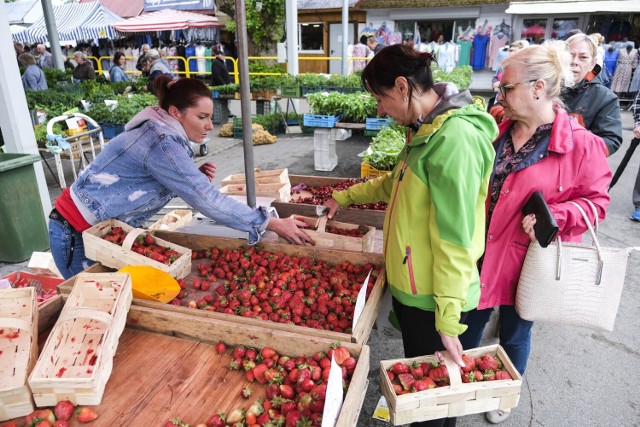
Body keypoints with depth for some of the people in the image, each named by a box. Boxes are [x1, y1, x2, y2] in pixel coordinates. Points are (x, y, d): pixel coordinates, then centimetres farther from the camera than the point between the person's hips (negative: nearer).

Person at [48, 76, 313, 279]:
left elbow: (160, 186, 8)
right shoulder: (162, 143, -25)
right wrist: (273, 224, -27)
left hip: (99, 228, 8)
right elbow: (207, 200, -29)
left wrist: (197, 180, -11)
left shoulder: (159, 132, 2)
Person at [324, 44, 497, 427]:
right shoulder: (429, 130, 6)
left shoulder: (454, 138, -24)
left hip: (431, 298, -9)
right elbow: (398, 182, 24)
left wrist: (448, 319, -20)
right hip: (412, 286, 9)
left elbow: (455, 240, -25)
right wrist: (346, 197, 28)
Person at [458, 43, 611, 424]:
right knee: (469, 323, 21)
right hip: (481, 252, 4)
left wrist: (553, 217, -24)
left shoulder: (580, 144, -16)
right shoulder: (498, 129, -1)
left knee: (515, 334, 18)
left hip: (526, 259, -4)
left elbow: (595, 200, -8)